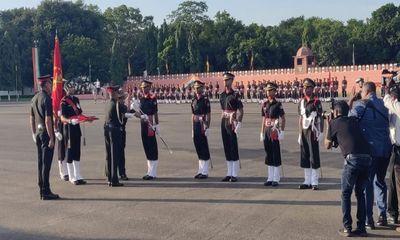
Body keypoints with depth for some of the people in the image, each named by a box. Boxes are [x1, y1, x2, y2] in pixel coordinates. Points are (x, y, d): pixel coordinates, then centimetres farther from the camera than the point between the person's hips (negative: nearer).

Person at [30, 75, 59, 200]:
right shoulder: (46, 98, -15)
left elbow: (32, 118, 17)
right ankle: (46, 192, 0)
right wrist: (51, 138, -18)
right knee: (46, 163, -4)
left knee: (41, 162, 13)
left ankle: (42, 190, 20)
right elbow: (48, 120, -20)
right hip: (46, 133, -9)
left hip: (38, 133, 9)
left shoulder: (34, 98, 12)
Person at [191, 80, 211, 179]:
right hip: (196, 126, 7)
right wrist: (193, 129, 13)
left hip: (203, 125, -7)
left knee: (204, 149, -1)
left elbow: (208, 115, -10)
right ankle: (200, 170, 20)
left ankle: (205, 172, 6)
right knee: (198, 148, 11)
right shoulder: (194, 100, 12)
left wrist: (207, 128, -14)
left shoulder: (205, 99, -8)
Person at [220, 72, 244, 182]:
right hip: (224, 122, 7)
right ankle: (229, 173, 18)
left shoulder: (235, 95, -8)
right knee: (226, 148, 10)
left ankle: (235, 174, 5)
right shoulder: (222, 95, 11)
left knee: (234, 148, -2)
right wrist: (223, 121, 12)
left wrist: (238, 124, -16)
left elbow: (240, 111, -11)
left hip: (232, 123, -7)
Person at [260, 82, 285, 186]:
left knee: (276, 155, 0)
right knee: (268, 154, 10)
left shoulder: (278, 104, -6)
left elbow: (283, 118, -6)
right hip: (267, 131, 6)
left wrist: (282, 132, -12)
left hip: (274, 131, -6)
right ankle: (270, 178, 18)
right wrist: (262, 132, 13)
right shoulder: (264, 104, 10)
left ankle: (276, 179, 7)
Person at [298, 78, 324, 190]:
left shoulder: (316, 102, -6)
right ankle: (307, 181, 17)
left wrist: (321, 133, -12)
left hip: (313, 132, -6)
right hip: (304, 132, 6)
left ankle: (314, 182, 5)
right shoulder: (301, 102, 11)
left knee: (314, 157, -2)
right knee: (304, 157, 9)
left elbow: (320, 118, -7)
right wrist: (300, 134, 13)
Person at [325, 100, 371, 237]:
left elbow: (328, 146, 21)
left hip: (352, 159, -5)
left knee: (346, 194, 8)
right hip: (367, 158, 5)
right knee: (360, 193, 17)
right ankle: (361, 228, 18)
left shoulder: (334, 123, 10)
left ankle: (347, 228, 7)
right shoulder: (354, 121, 24)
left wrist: (328, 126, 28)